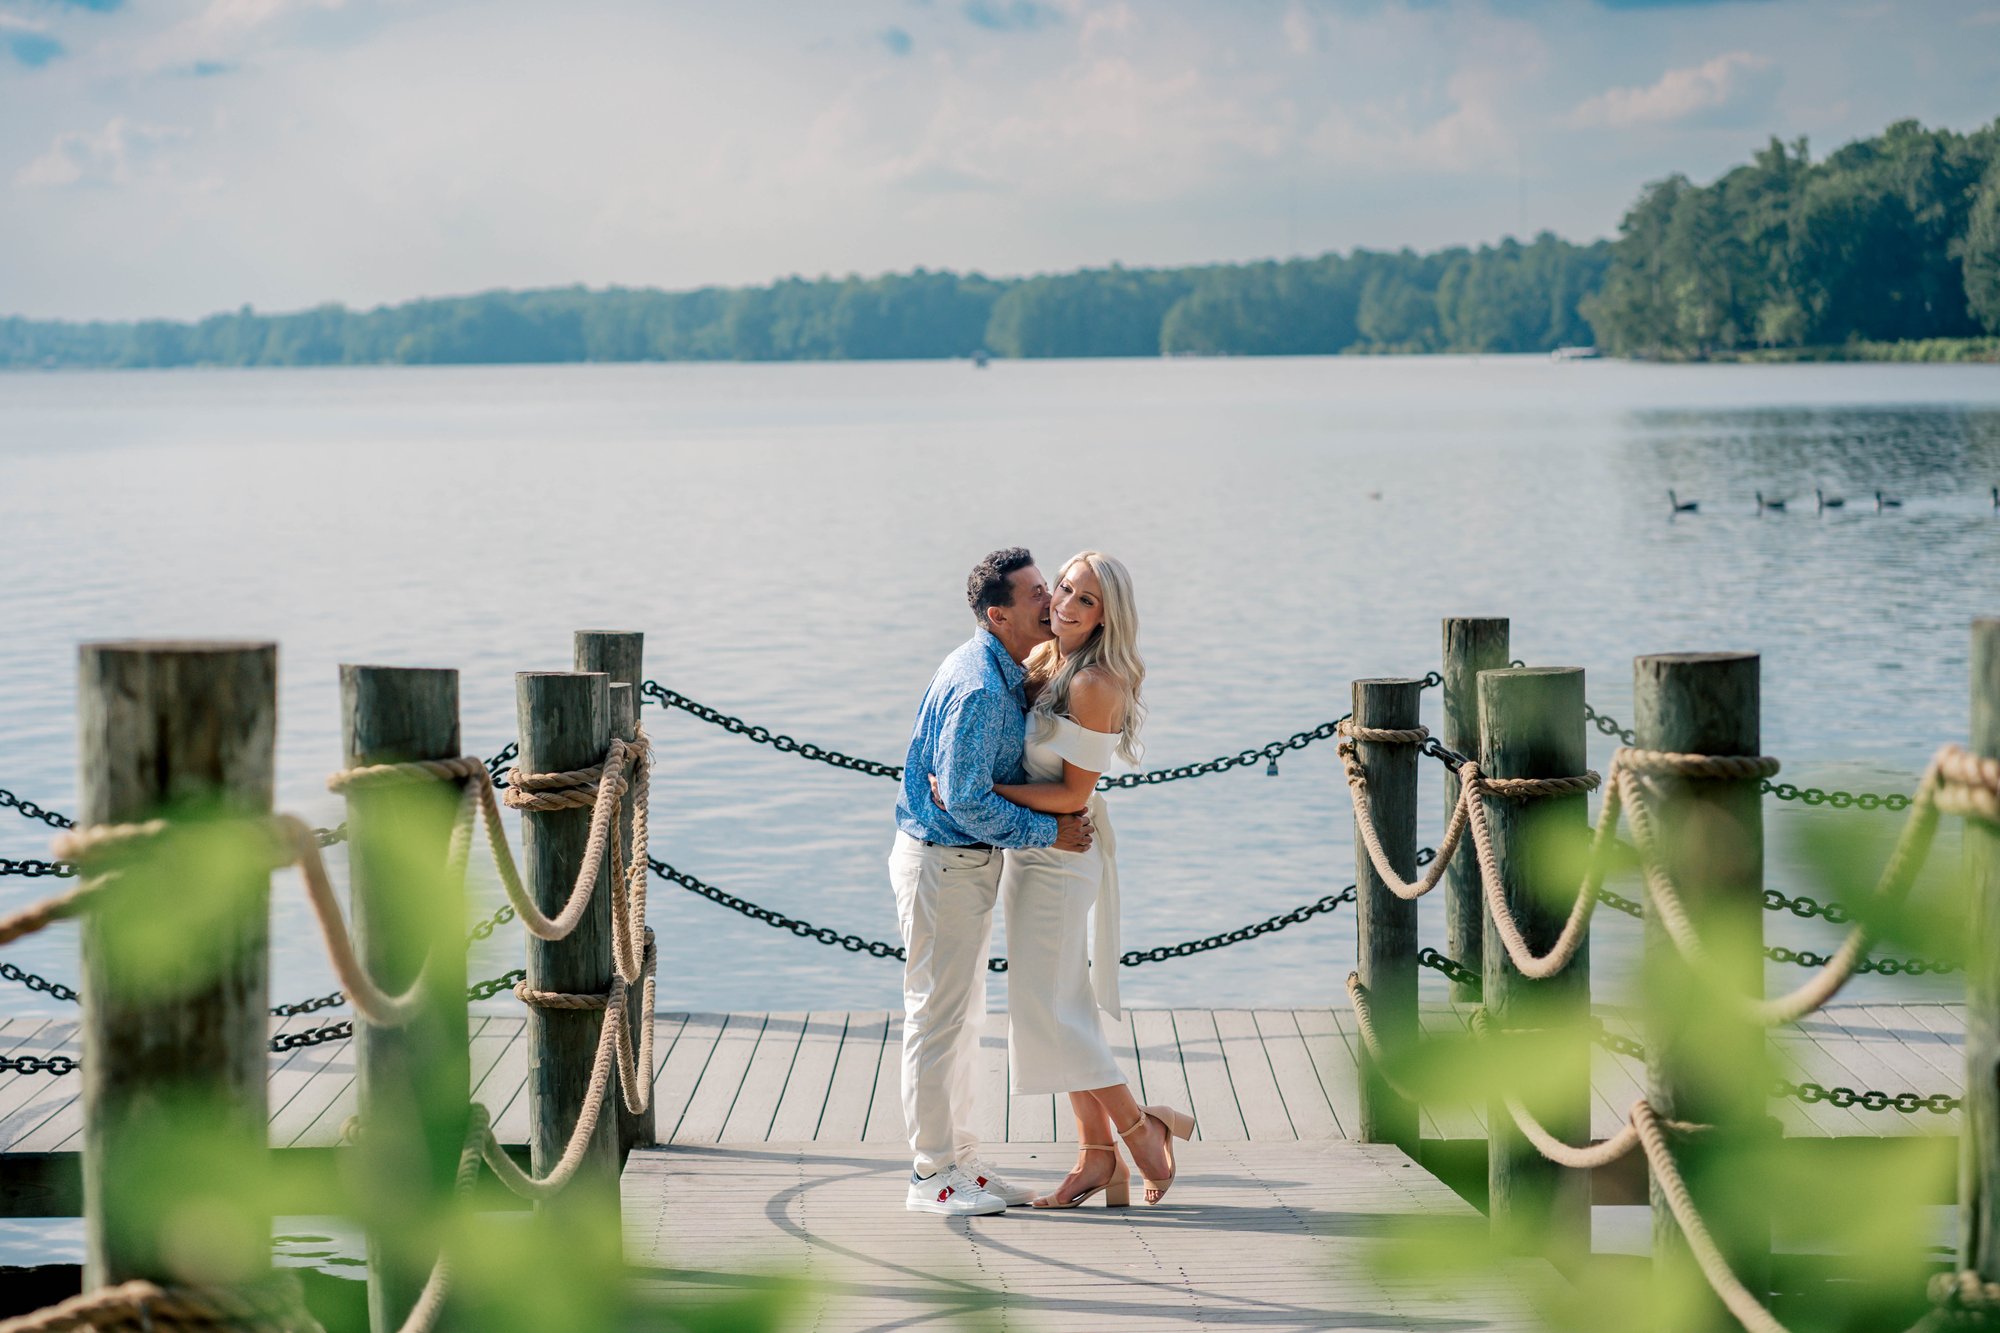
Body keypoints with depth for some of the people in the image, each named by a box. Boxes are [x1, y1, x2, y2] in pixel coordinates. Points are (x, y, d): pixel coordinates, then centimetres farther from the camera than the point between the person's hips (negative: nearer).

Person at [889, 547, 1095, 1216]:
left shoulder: (1004, 673, 10)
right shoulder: (978, 688, -23)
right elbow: (964, 799, -25)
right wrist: (1048, 831, -17)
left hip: (968, 859, 11)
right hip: (942, 860, -11)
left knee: (962, 1016, 15)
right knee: (938, 1016, -4)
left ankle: (960, 1160, 23)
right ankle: (931, 1176, 3)